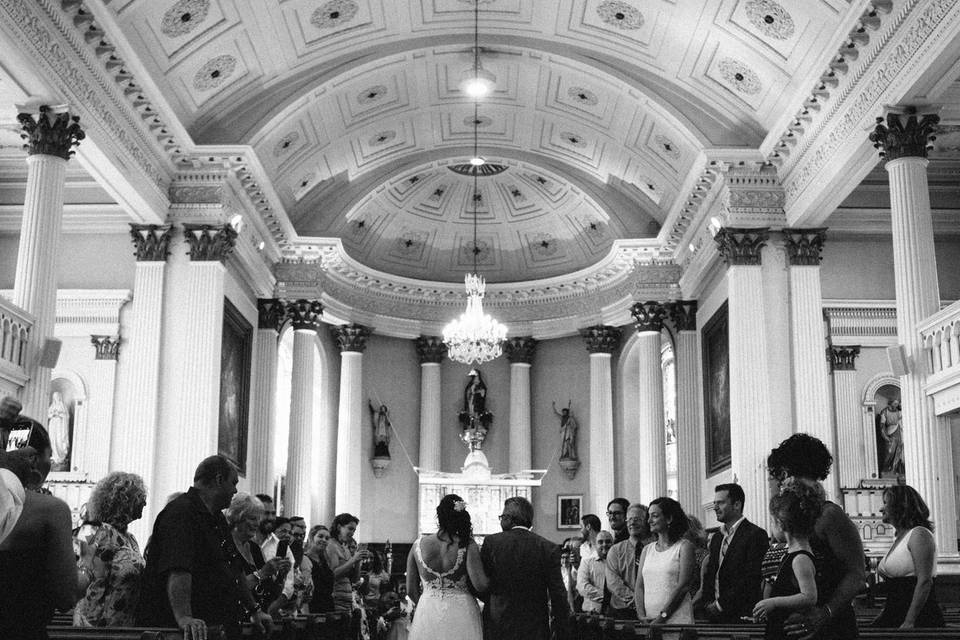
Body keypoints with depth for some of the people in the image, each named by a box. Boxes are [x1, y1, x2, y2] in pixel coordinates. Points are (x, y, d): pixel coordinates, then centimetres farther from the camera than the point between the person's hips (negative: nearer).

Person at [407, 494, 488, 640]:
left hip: (427, 615, 2)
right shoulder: (468, 545, -11)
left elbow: (411, 590, 4)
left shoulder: (418, 544, -3)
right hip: (461, 613, -2)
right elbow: (480, 585, -18)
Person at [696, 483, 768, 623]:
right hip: (715, 616, 7)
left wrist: (721, 604, -13)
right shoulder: (716, 539, 18)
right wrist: (706, 600, 0)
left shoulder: (755, 535, -7)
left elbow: (751, 579, -14)